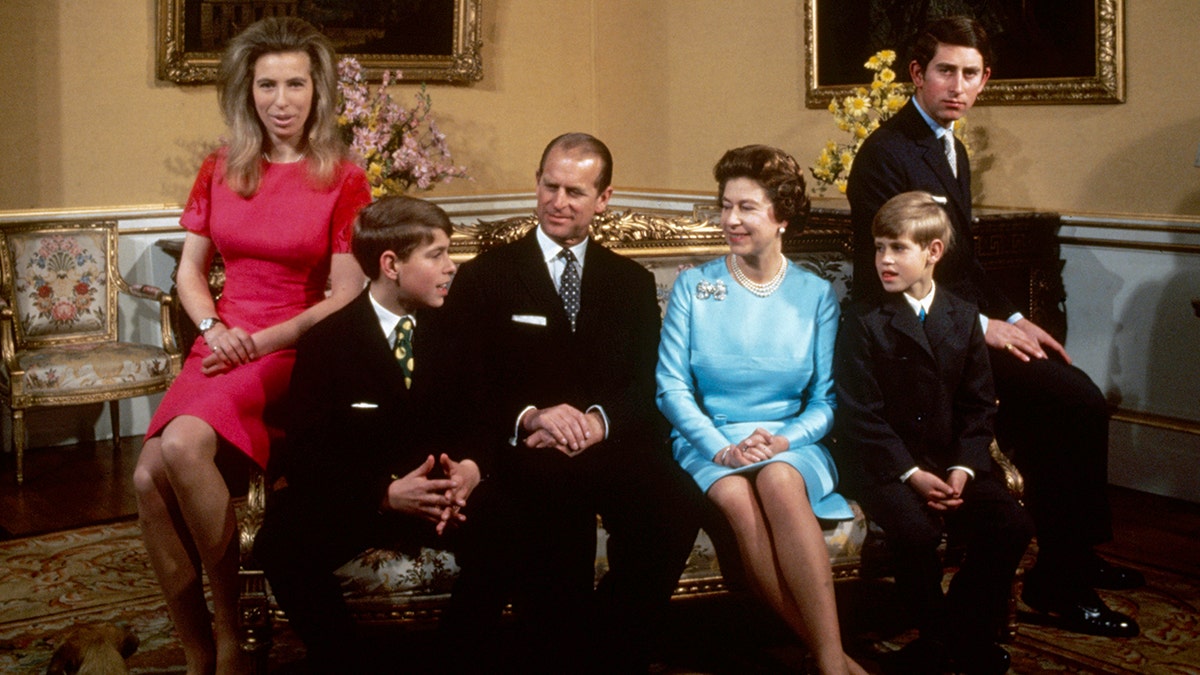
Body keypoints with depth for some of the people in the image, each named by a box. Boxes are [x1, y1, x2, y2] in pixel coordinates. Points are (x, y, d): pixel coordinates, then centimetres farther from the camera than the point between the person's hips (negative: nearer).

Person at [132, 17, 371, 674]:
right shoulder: (219, 170, 11)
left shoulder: (344, 180, -2)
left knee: (183, 445, -31)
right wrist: (215, 330, -5)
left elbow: (347, 295, -4)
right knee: (149, 476, -22)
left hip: (292, 350, -4)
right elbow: (189, 270, 15)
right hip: (221, 345, 4)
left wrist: (261, 341, -12)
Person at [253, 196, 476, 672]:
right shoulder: (326, 342, -5)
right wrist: (387, 494, -27)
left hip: (440, 492, 3)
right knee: (281, 546, -32)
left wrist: (470, 468, -20)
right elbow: (305, 458, -10)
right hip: (354, 499, -3)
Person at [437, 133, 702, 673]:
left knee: (675, 503, -31)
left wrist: (596, 422, -14)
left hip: (610, 445, 3)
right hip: (520, 451, -2)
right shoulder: (484, 278, 12)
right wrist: (530, 418, -18)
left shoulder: (633, 283, 20)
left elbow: (645, 386, 9)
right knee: (560, 511, -38)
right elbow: (469, 386, 2)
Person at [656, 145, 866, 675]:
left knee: (779, 481, -36)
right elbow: (672, 387, 0)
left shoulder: (816, 296, 8)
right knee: (736, 499, -35)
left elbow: (826, 399, 5)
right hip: (708, 439, 0)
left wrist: (784, 440, -15)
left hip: (791, 443, 0)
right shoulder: (694, 287, 6)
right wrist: (721, 448, -15)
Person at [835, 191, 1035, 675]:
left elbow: (978, 406, 8)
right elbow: (860, 416, -7)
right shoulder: (864, 322, -1)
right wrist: (911, 473, -17)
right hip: (889, 465, -4)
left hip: (954, 460, 4)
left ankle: (971, 636, 1)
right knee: (916, 533, -31)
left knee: (1012, 525, -20)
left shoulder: (963, 318, 11)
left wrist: (963, 467, -9)